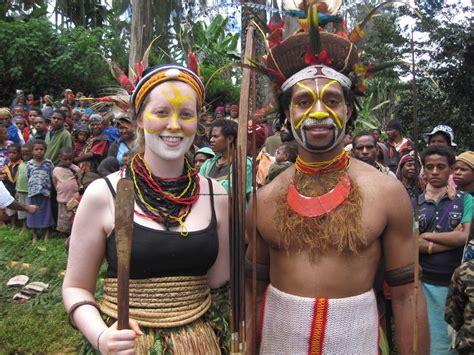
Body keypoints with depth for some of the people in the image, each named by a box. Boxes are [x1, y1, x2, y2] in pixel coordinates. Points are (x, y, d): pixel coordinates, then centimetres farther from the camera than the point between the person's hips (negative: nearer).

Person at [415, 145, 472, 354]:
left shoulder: (465, 200, 3)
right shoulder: (413, 205, 4)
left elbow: (466, 236, -11)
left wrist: (426, 236, -7)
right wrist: (451, 239, -13)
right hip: (425, 283, 0)